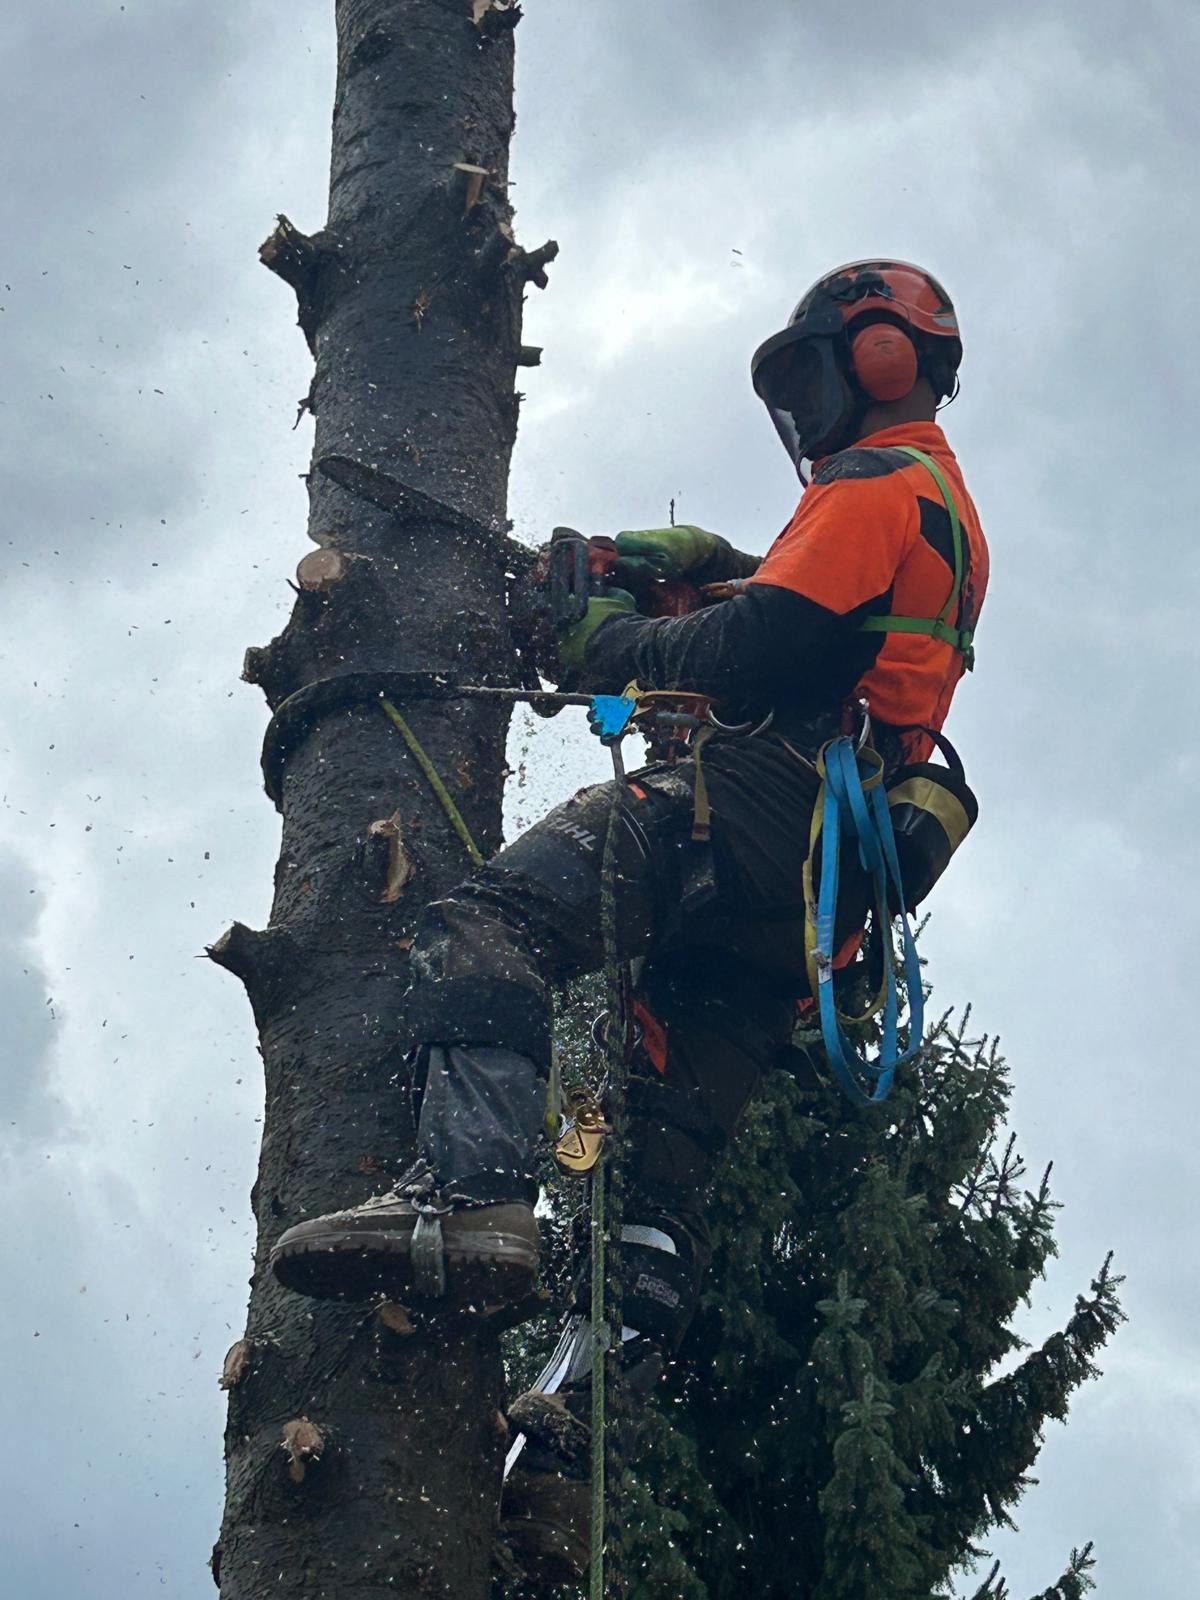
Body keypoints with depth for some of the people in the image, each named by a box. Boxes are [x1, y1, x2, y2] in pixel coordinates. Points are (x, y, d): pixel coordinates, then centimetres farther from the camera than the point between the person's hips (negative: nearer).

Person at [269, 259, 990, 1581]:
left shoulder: (874, 486, -2)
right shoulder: (942, 510, 31)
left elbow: (749, 656, -13)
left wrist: (604, 642, 2)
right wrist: (695, 558, 25)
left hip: (757, 814, -10)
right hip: (818, 892, 10)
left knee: (486, 928, -23)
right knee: (666, 1153, 4)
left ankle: (469, 1197, -43)